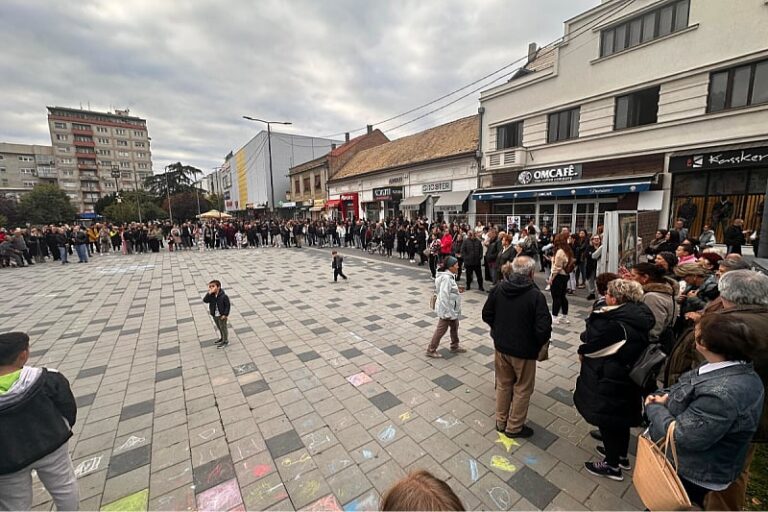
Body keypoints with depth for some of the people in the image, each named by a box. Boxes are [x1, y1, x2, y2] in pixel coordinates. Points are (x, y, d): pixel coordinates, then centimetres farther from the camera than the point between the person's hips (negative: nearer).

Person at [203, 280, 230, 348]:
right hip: (215, 315, 6)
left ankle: (225, 341, 27)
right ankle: (222, 338, 45)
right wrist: (209, 293, -29)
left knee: (223, 328, 10)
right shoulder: (211, 296, -7)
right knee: (219, 328, 24)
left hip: (222, 316, -6)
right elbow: (205, 300, -21)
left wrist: (225, 314, -19)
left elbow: (227, 305, -17)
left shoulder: (223, 296, -23)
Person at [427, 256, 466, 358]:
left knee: (455, 326, 23)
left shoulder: (449, 276, 5)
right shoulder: (446, 278, -26)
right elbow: (443, 296, -29)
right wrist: (446, 313, -26)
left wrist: (457, 290, 5)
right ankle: (431, 350, 19)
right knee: (441, 330, 4)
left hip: (453, 309, 10)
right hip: (447, 309, -10)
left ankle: (454, 346, 43)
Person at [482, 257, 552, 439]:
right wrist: (539, 344, -2)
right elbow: (543, 328, -22)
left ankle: (501, 422, 38)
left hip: (501, 346, 5)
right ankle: (514, 427, 32)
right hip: (524, 350, -4)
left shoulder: (499, 288, -8)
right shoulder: (535, 295, -22)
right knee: (522, 389, 17)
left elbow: (486, 315, -1)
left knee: (503, 384, 22)